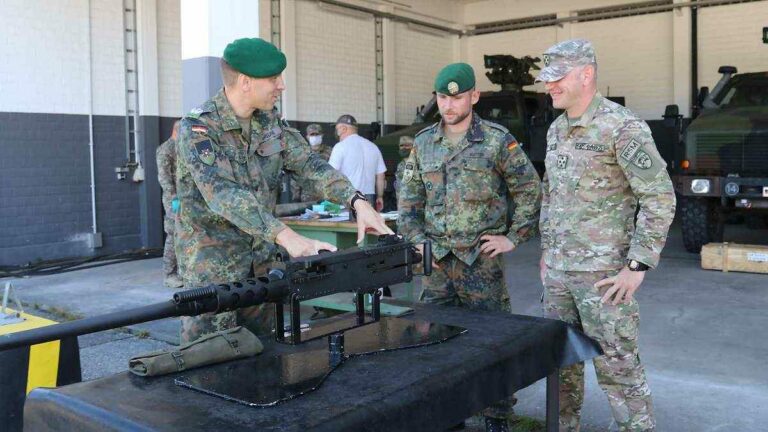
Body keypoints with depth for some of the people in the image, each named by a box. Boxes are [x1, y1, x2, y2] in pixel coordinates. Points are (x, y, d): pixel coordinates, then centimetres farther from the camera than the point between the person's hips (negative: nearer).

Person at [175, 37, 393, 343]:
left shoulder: (270, 121, 3)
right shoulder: (197, 128, -19)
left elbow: (309, 163, 0)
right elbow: (222, 194, -32)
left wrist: (357, 201, -17)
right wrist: (285, 235, -43)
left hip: (261, 258, 6)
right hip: (212, 265, -6)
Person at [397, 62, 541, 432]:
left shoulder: (498, 141, -5)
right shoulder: (423, 142, 8)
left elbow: (529, 190, 0)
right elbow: (408, 199, 12)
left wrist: (513, 238, -2)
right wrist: (416, 241, 3)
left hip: (481, 259, -4)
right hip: (436, 260, 4)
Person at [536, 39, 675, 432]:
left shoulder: (622, 127, -13)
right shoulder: (556, 130, 11)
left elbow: (660, 197, -15)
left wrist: (638, 265, -17)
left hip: (602, 273, -7)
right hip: (557, 271, 8)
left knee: (616, 365, -1)